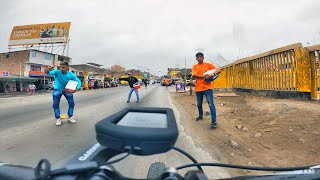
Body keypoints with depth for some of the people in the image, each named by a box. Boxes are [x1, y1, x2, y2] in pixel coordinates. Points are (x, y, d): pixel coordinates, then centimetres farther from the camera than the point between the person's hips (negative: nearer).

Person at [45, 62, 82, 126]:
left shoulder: (71, 74, -20)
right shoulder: (57, 72, -22)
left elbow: (78, 81, -19)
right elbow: (50, 72, -41)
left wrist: (76, 89, -36)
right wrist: (47, 71, -66)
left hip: (67, 89, 1)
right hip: (57, 89, -1)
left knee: (71, 102, -4)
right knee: (55, 103, -8)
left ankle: (70, 117, 15)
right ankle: (58, 119, 7)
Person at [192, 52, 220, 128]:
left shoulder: (208, 65, 5)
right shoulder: (194, 66, 7)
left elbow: (218, 70, 3)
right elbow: (194, 75, -9)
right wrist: (203, 76, -23)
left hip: (207, 88, -2)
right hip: (198, 88, 3)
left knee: (211, 104, -10)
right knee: (199, 104, 18)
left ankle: (214, 121, -5)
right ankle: (200, 115, 41)